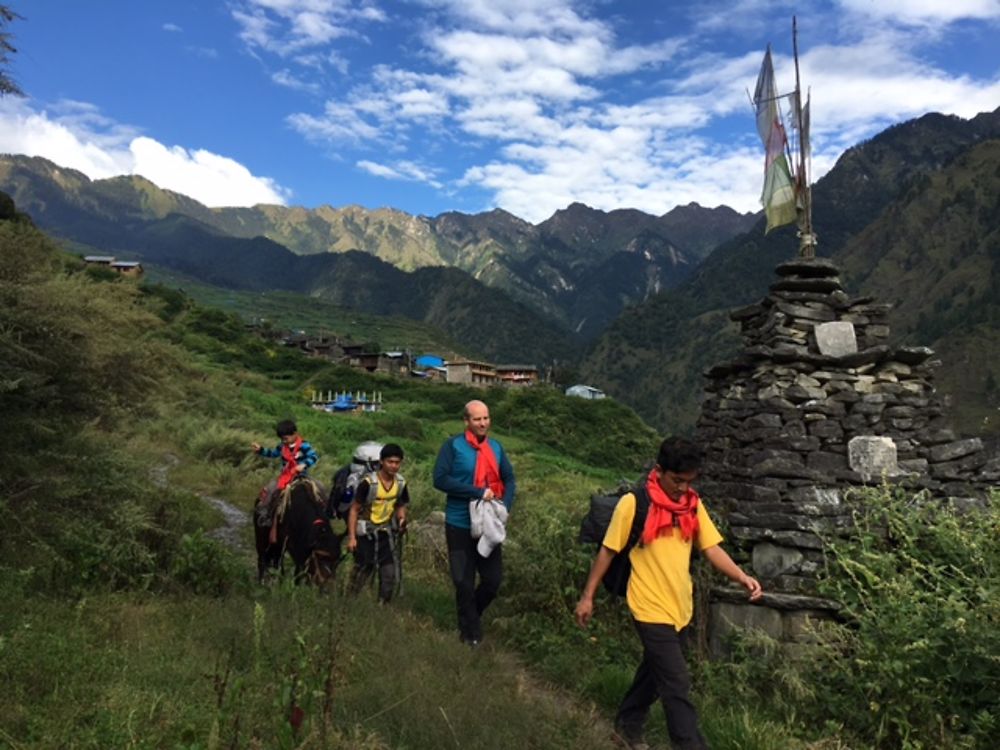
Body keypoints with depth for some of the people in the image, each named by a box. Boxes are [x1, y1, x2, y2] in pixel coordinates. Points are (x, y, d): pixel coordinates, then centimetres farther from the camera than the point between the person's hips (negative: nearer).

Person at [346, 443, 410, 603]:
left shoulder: (401, 483, -7)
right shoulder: (368, 482, -21)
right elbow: (354, 509, -14)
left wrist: (402, 519, -13)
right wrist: (351, 537, -16)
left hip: (386, 531, 4)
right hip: (366, 532, -4)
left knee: (390, 572, 0)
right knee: (362, 570, 4)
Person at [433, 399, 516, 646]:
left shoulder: (496, 447, 6)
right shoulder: (453, 446, -10)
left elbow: (509, 480, 12)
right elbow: (440, 479, -19)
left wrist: (505, 506, -7)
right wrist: (478, 492, -22)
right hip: (460, 525, -4)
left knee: (493, 579, 8)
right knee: (464, 582, 6)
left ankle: (471, 615, 35)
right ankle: (470, 632, 24)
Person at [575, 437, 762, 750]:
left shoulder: (693, 504, 0)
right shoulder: (633, 503, -16)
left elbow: (711, 548, -2)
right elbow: (608, 551, -9)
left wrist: (742, 577, -19)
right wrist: (587, 595, -6)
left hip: (681, 608, 6)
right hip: (651, 609, -6)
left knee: (655, 672, 22)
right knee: (677, 685, -3)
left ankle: (628, 725, 43)